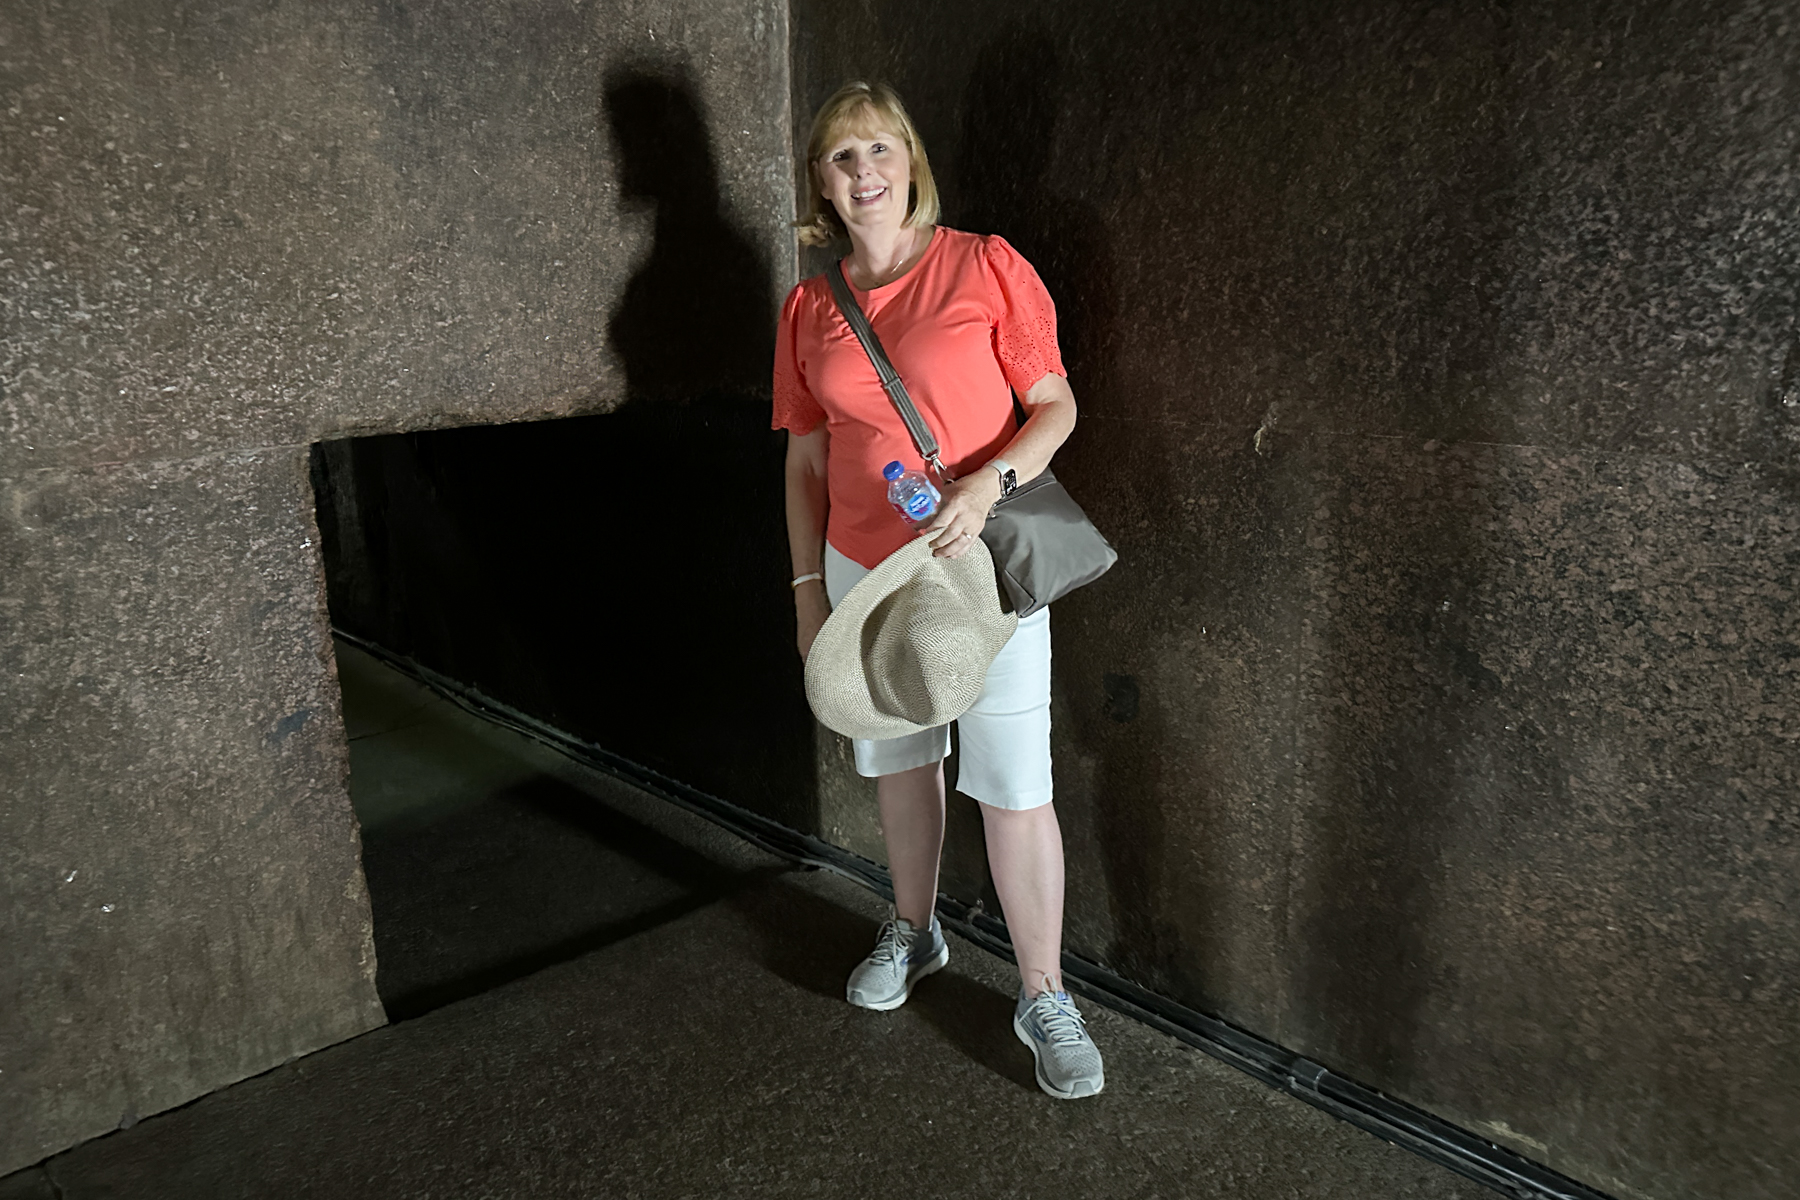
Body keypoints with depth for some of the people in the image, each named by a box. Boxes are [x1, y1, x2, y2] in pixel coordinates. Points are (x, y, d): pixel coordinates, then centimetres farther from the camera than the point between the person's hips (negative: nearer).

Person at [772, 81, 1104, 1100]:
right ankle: (915, 930, 41)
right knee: (897, 761, 17)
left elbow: (1056, 406, -5)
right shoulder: (808, 311, 6)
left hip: (982, 560, -4)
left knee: (1014, 785, -3)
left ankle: (1045, 999, 14)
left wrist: (988, 483, -23)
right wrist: (809, 585, 7)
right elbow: (807, 459, 10)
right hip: (865, 570, 4)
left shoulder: (987, 267, -4)